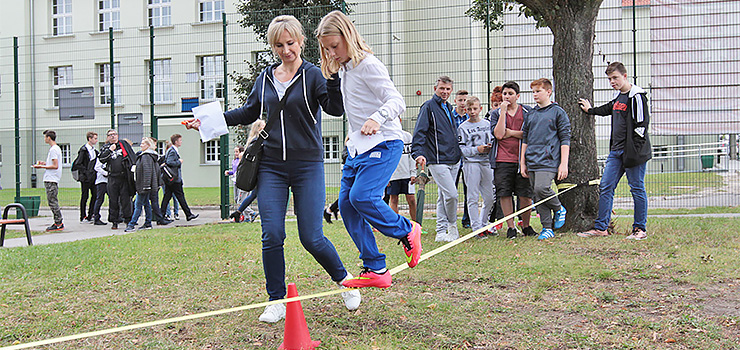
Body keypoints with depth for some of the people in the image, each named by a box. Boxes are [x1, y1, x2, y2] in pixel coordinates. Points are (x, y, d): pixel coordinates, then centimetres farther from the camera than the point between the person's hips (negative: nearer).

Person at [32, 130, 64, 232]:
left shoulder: (53, 149, -14)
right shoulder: (56, 148, 17)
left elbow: (55, 166, -20)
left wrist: (42, 167, -15)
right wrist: (44, 163, 22)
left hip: (51, 180, -10)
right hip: (51, 179, 10)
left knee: (52, 202, -8)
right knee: (52, 201, 11)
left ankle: (59, 223, -7)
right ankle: (58, 222, 13)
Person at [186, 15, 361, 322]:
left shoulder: (313, 75, -3)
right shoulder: (266, 78, 11)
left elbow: (336, 109, -18)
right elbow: (248, 113, 23)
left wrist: (333, 75, -30)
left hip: (307, 166, -4)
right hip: (271, 167, 4)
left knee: (311, 238, -5)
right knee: (271, 236, -4)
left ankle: (344, 280, 22)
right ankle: (277, 302, 10)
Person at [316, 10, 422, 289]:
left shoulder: (368, 65, -13)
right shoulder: (343, 69, 15)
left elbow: (397, 100, -22)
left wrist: (378, 118, -40)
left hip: (383, 144, -9)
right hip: (358, 148, 9)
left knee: (361, 197, -24)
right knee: (346, 204, 1)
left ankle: (407, 232, 2)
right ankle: (375, 269, 5)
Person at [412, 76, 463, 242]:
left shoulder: (448, 108, 18)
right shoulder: (428, 107, -6)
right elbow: (419, 133, -14)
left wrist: (458, 154, 25)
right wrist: (419, 153, -26)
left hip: (453, 160, 8)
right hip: (438, 161, -8)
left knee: (443, 197, 10)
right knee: (451, 194, -15)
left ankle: (441, 232, 15)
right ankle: (452, 226, 6)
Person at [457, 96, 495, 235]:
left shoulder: (487, 124, 11)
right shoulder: (463, 127, -1)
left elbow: (493, 140, 19)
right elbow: (461, 149, -4)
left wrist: (490, 147, -2)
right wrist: (477, 149, -15)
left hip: (486, 162, 4)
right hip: (471, 163, -4)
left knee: (489, 198, 7)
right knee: (473, 197, -3)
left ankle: (483, 224, 22)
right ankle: (476, 227, 2)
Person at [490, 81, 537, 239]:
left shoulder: (527, 111, 7)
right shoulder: (496, 113, 8)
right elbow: (498, 134, -8)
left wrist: (511, 133, -7)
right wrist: (503, 111, -8)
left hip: (522, 159, 0)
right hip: (502, 160, 1)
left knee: (525, 194, 1)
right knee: (504, 194, -1)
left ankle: (526, 226, 17)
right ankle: (511, 227, 10)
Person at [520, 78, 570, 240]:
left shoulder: (558, 112, 0)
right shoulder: (530, 115, 15)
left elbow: (565, 140, -2)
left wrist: (564, 164, -8)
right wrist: (522, 163, 15)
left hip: (549, 160, -6)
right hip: (532, 162, 6)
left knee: (541, 188, -23)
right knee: (537, 197, 4)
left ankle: (559, 209, 4)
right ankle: (547, 228, 13)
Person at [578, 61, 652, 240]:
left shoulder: (636, 96, -11)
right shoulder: (618, 97, 15)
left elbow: (641, 124, -16)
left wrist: (635, 151, -19)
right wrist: (590, 110, 44)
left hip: (632, 151, -8)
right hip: (616, 151, 9)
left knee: (637, 188, 0)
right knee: (605, 187, 6)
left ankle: (640, 229, 8)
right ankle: (601, 227, 11)